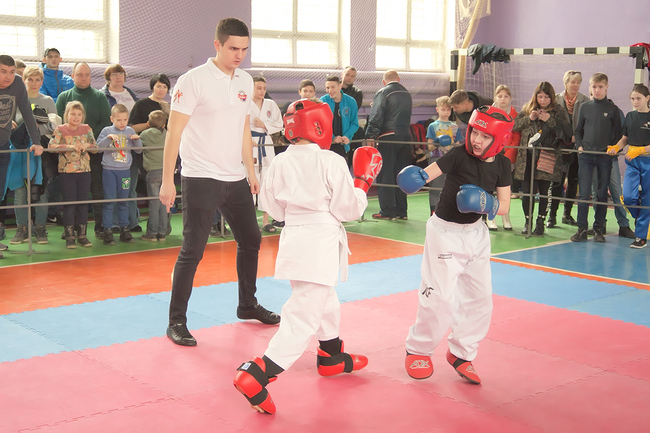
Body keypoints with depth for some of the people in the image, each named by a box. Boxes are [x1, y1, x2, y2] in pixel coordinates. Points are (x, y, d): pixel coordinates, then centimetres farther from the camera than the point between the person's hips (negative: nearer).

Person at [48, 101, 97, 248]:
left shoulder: (87, 129, 8)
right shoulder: (60, 130, -1)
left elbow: (96, 147, 7)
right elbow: (51, 146, -14)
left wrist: (87, 145, -14)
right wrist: (70, 146, -25)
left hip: (84, 170, 3)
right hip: (66, 171, -3)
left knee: (83, 202, 7)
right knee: (69, 203, -1)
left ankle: (82, 235, 14)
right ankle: (69, 236, 5)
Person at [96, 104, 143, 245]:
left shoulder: (130, 131, 8)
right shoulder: (107, 131, 0)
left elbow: (138, 150, 10)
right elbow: (98, 147, -9)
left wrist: (137, 140, -8)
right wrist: (108, 138, -22)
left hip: (125, 171, 3)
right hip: (109, 170, -3)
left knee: (123, 201, 9)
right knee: (109, 201, -2)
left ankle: (124, 230, 17)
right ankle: (107, 231, 3)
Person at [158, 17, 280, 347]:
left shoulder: (245, 81, 9)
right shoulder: (194, 80, -11)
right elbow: (174, 132, -13)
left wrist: (251, 172, 15)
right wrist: (167, 181, -17)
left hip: (235, 178, 7)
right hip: (201, 179, -7)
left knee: (251, 240, 16)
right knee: (192, 251, -5)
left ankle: (247, 305, 36)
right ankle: (176, 322, 7)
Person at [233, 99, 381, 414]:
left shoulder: (280, 163, 2)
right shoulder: (332, 163, -12)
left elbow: (274, 208, 10)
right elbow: (348, 209, -8)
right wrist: (362, 183, 6)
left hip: (294, 237, 7)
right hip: (321, 243, -7)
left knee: (325, 301, 29)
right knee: (303, 317, -6)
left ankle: (332, 356, 47)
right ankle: (255, 376, -16)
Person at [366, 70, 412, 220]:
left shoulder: (382, 93, -6)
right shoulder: (407, 94, 14)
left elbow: (376, 117, -11)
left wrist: (370, 136, -9)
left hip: (388, 138, -6)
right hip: (405, 137, 6)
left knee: (385, 174, -2)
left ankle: (387, 211, -2)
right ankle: (401, 210, 14)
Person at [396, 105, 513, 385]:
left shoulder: (501, 165, -4)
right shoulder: (459, 155, -18)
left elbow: (504, 206, -2)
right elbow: (427, 173, -29)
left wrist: (485, 204, -23)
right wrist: (415, 176, -51)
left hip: (476, 233, 5)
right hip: (445, 231, -5)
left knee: (480, 298, 8)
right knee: (440, 298, -7)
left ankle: (461, 353, 25)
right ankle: (418, 350, 15)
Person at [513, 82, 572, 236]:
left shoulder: (559, 112, 4)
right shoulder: (527, 109, 13)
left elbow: (566, 132, -8)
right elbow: (514, 126, 5)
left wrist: (550, 120, -16)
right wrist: (529, 118, -8)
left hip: (547, 158, -2)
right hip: (527, 157, 2)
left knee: (543, 191, 0)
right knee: (527, 191, 2)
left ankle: (540, 223, 12)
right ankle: (527, 222, 16)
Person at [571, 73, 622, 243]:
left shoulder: (612, 109, 3)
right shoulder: (585, 107, 7)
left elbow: (618, 133, 8)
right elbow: (578, 130, 14)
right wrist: (579, 146, -1)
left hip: (605, 156, -1)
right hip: (586, 155, 1)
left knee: (602, 194, 4)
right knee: (583, 193, -4)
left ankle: (599, 229, 12)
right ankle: (582, 229, 0)